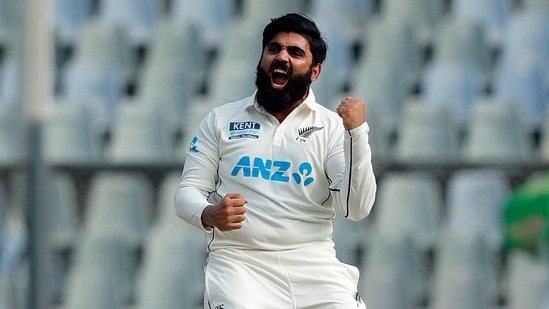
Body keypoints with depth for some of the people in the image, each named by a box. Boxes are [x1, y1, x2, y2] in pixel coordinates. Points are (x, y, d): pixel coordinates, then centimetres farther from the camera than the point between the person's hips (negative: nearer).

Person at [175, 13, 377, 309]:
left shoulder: (333, 126, 9)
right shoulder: (221, 119, 11)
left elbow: (356, 208, -1)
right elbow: (187, 193, 9)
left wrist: (357, 132, -11)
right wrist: (209, 215, -14)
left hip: (312, 262, 1)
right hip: (240, 259, -1)